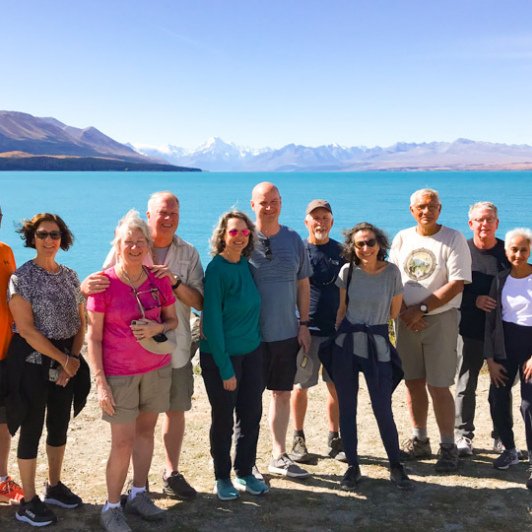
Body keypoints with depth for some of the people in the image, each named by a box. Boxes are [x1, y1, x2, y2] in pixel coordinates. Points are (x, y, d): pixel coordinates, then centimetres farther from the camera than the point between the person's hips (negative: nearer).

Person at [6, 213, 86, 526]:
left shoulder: (71, 276, 7)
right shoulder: (21, 278, -10)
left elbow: (80, 322, 9)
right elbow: (26, 329, -16)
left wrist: (74, 358, -6)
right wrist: (63, 359, -14)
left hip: (66, 363, 6)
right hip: (33, 362, -6)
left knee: (60, 427, 15)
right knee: (32, 430, 2)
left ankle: (55, 487, 33)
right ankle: (29, 502, 14)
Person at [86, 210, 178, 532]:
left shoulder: (159, 281, 0)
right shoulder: (105, 283, -11)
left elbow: (173, 320, 12)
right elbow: (94, 337, -8)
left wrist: (157, 328, -12)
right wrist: (101, 382, -13)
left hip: (157, 367, 4)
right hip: (119, 373, -4)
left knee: (146, 430, 12)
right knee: (122, 442, -3)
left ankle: (138, 495, 29)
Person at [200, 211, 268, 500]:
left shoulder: (246, 265, 4)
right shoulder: (216, 269, -16)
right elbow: (212, 320, -17)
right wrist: (225, 367, -17)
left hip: (251, 351, 6)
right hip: (221, 354, -6)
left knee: (251, 414, 11)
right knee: (223, 419, 7)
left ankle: (245, 473, 28)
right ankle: (222, 478, 24)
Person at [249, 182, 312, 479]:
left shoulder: (293, 240, 6)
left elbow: (303, 284, 12)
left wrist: (304, 324, 6)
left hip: (287, 332, 4)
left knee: (283, 394, 11)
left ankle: (280, 457, 24)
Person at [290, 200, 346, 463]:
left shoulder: (342, 252, 8)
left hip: (337, 329, 2)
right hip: (306, 329, -2)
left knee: (337, 386, 6)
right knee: (300, 385, 4)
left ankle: (334, 439, 20)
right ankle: (298, 439, 18)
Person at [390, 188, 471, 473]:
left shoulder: (454, 239, -4)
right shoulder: (402, 239, 8)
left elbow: (457, 284, -11)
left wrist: (421, 308, -14)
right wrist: (405, 312, -6)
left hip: (440, 319, -4)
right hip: (407, 320, 4)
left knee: (438, 385, -5)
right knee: (413, 383, 9)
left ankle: (448, 447, 7)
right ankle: (419, 441, 23)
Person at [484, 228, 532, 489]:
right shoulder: (500, 280, 5)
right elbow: (491, 320, 6)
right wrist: (491, 358, 2)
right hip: (505, 343, 4)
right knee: (497, 400, 4)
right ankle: (510, 450, 26)